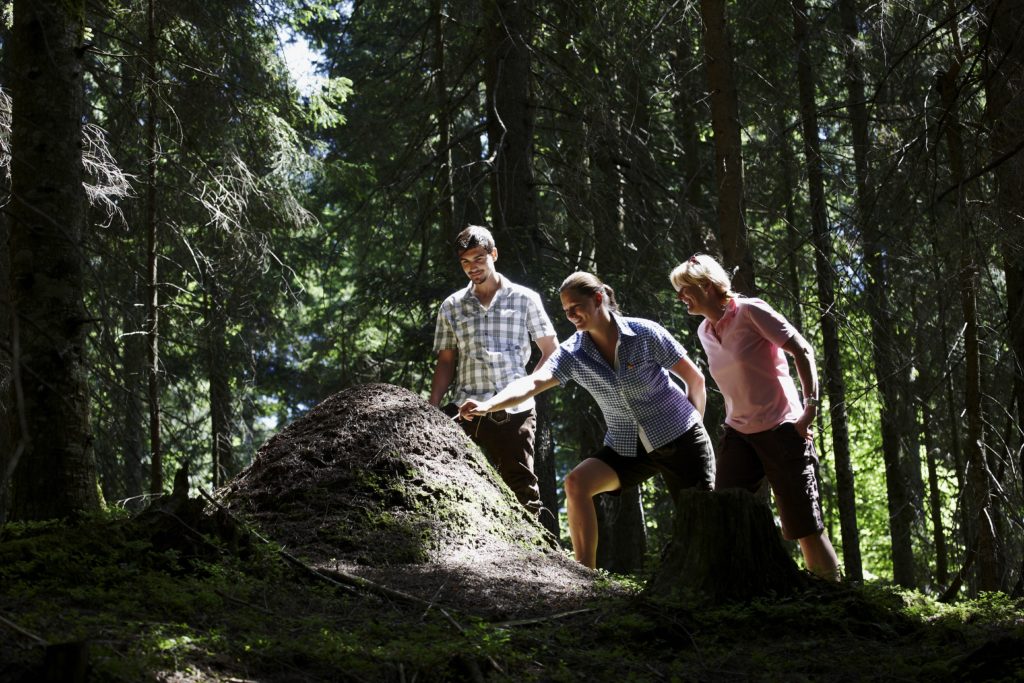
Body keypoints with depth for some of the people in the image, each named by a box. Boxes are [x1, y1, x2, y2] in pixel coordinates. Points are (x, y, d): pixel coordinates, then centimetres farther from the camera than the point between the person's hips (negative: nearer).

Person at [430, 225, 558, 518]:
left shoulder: (524, 299, 9)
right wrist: (431, 409, 3)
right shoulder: (451, 307, 15)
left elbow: (551, 351, 11)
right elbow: (446, 363, 15)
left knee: (522, 491, -4)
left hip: (515, 412, -2)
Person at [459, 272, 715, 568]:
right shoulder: (573, 353, -6)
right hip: (626, 445, 3)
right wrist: (488, 405, -38)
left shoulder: (645, 333, -14)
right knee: (576, 483, -18)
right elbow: (533, 382, -22)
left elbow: (695, 378, -5)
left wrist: (693, 424, -1)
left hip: (679, 439, -3)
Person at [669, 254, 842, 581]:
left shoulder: (750, 311, -11)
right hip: (738, 434, 7)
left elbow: (802, 351, -12)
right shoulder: (704, 332, 9)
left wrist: (810, 408, -17)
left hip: (781, 429, -6)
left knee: (806, 526, -5)